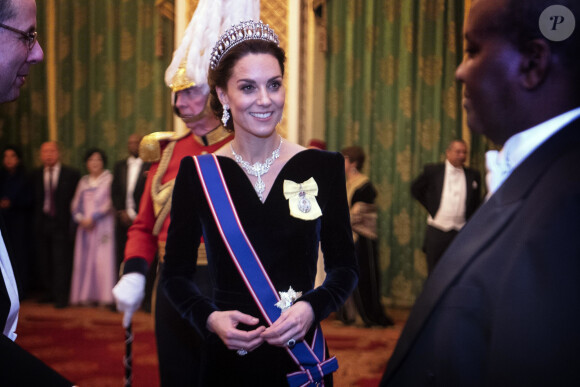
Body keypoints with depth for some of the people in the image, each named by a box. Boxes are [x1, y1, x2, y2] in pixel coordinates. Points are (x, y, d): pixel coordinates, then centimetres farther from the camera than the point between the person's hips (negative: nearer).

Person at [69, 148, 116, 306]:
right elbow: (75, 204, 13)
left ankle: (105, 296, -4)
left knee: (103, 259, -8)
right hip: (85, 226, 5)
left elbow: (110, 203, -7)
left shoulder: (109, 179, 1)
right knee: (85, 260, 2)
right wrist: (81, 219, -5)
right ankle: (86, 295, 7)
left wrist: (93, 218, -13)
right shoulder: (83, 181, 16)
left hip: (103, 225, -5)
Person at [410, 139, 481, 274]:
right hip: (436, 232, -1)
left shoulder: (473, 175, 5)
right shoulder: (433, 171, 0)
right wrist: (430, 207, 4)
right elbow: (415, 189, 11)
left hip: (462, 233, 1)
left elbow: (476, 204, 11)